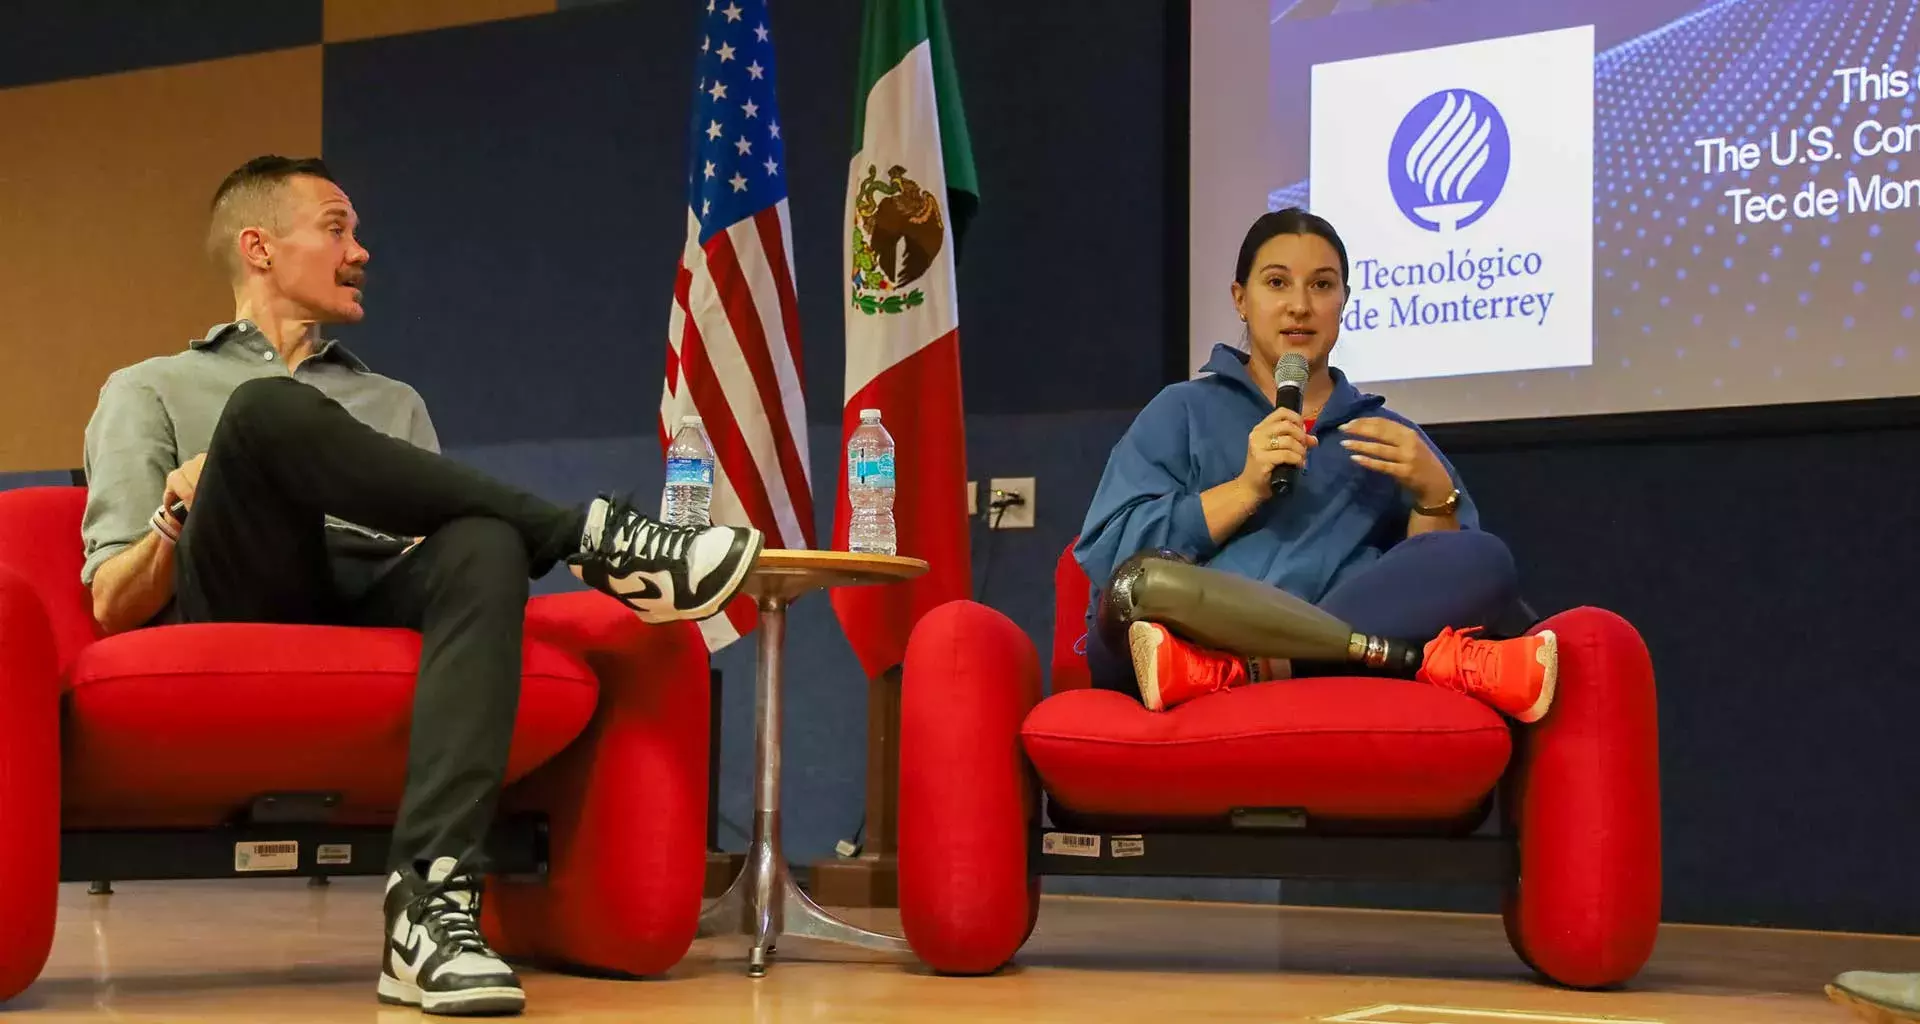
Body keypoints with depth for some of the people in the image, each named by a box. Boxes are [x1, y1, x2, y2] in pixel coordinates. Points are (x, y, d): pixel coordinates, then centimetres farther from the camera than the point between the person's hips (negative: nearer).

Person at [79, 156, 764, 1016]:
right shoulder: (149, 391, 22)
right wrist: (183, 515, -12)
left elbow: (451, 533, 19)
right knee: (270, 409, -30)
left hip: (382, 618, 3)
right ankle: (593, 538, -25)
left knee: (485, 546, -33)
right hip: (239, 624, -3)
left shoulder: (395, 403, 33)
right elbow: (113, 605, 9)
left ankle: (433, 900, -48)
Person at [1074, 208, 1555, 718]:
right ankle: (1434, 661, -32)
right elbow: (1108, 553, 1)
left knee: (1486, 561, -21)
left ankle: (1224, 667, -33)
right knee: (1146, 577, -36)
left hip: (1332, 674, 2)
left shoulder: (1388, 436, 23)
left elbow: (1442, 589, 12)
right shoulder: (1181, 411, 17)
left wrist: (1435, 495, -5)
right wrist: (1246, 489, -6)